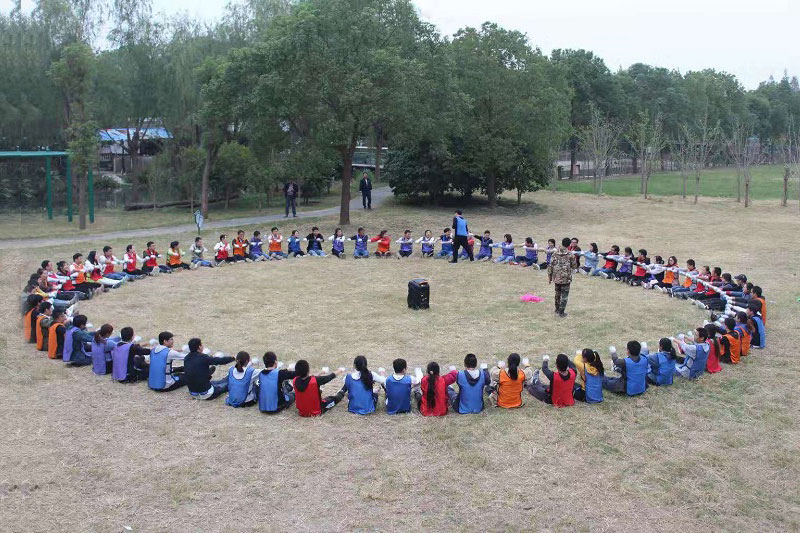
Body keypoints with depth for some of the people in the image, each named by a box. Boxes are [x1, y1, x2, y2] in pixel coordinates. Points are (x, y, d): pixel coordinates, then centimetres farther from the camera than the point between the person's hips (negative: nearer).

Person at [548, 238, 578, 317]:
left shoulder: (555, 253, 0)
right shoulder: (570, 254, -8)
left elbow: (551, 266, 1)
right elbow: (574, 266, 0)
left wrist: (549, 276, 9)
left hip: (556, 277, 4)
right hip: (566, 278, -4)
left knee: (557, 294, 19)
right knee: (564, 295, 3)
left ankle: (557, 310, 32)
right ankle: (561, 312, 1)